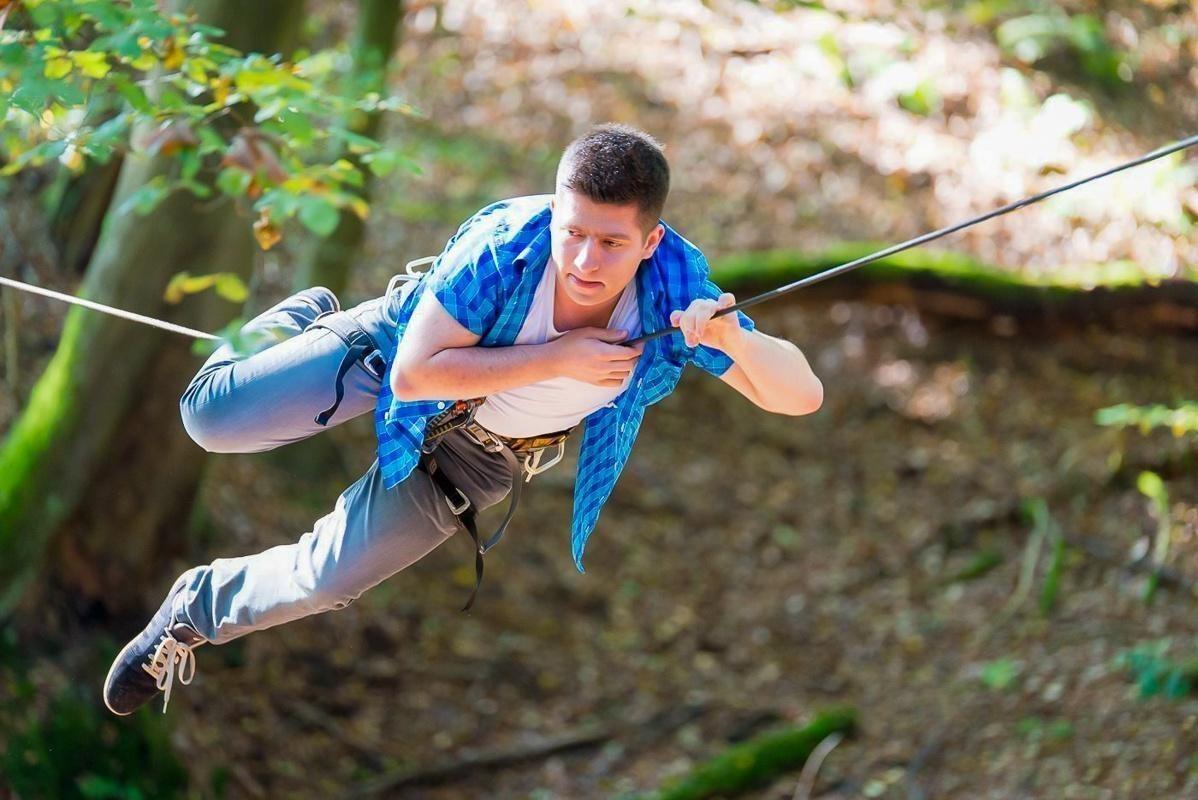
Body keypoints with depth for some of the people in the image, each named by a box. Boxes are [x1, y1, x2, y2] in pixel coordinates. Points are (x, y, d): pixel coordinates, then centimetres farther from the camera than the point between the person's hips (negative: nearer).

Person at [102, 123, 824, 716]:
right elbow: (415, 374, -35)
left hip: (478, 455, 2)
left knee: (325, 582, 2)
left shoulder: (676, 298, -33)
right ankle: (302, 320, 27)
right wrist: (558, 357, -41)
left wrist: (734, 341, -54)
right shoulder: (506, 244, -38)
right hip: (398, 347, -2)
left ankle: (196, 614, 34)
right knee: (214, 418, -7)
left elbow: (803, 395, -33)